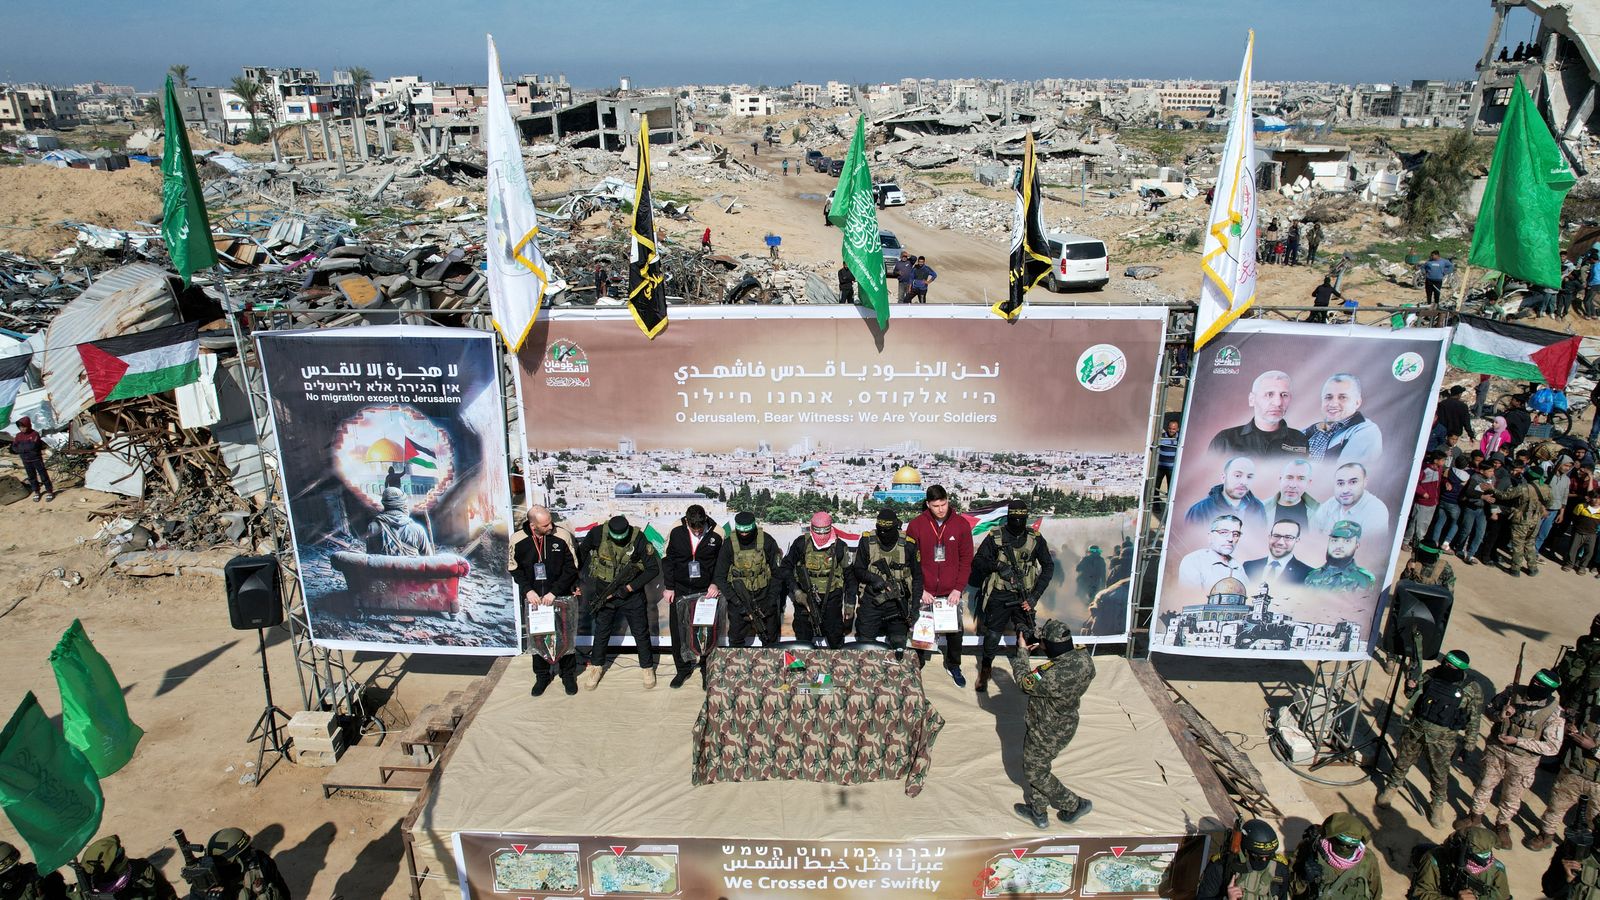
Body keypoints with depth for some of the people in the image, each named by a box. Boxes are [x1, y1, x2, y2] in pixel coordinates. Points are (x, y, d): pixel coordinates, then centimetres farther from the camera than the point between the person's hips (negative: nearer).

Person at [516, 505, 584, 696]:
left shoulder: (563, 536, -16)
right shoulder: (519, 541, -10)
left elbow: (572, 567, -10)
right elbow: (516, 569, 4)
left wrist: (554, 591, -14)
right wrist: (527, 590, -9)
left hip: (562, 597, -2)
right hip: (535, 598, 2)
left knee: (565, 637, 8)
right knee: (537, 638, 12)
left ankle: (568, 675, 27)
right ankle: (542, 676, 31)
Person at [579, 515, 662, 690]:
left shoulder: (638, 539, -21)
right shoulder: (597, 534, -17)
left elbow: (653, 569, -15)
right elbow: (581, 552, 2)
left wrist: (630, 587, -19)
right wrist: (585, 579, 0)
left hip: (631, 593, -1)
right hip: (604, 592, 1)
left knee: (641, 632, 9)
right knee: (602, 632, 15)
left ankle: (647, 667, 27)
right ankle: (596, 666, 35)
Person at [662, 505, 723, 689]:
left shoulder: (717, 534, -14)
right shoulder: (676, 531, -12)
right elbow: (667, 560, 0)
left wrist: (716, 584, -12)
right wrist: (668, 587, -1)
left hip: (706, 590, -1)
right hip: (680, 589, 1)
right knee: (678, 630, 7)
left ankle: (707, 668, 23)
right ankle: (683, 668, 24)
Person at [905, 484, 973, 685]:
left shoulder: (961, 524, -2)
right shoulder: (915, 525, -4)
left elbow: (966, 560, 2)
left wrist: (958, 589, -6)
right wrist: (920, 590, -8)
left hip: (952, 593, 1)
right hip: (924, 592, -1)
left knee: (955, 631, 11)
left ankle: (953, 666, 32)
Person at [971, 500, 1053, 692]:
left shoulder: (1036, 538, 0)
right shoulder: (995, 537, -5)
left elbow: (1048, 566, 5)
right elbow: (977, 562, -1)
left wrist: (1035, 596, -3)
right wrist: (997, 565, -21)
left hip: (1023, 597, 1)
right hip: (999, 597, -1)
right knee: (993, 636, 3)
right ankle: (984, 672, 23)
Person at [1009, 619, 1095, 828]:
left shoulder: (1053, 677, -41)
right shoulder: (1084, 659, -19)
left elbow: (1025, 682, -21)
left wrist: (1022, 650, -10)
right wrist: (1045, 649, -1)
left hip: (1046, 734, -8)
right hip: (1066, 724, 8)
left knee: (1035, 772, 18)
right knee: (1040, 766, 28)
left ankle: (1075, 805, 30)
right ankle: (1038, 811, 44)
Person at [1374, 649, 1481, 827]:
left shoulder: (1472, 690, -14)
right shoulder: (1431, 675, -8)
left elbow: (1474, 720, -3)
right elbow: (1412, 695, 5)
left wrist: (1469, 745, 0)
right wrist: (1411, 685, -17)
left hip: (1443, 739, -2)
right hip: (1416, 730, 2)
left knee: (1440, 775, 11)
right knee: (1402, 762, 18)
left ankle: (1437, 805, 35)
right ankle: (1392, 787, 41)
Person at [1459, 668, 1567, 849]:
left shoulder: (1554, 713, -20)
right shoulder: (1513, 692, -12)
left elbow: (1552, 746, -18)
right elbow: (1490, 708, 4)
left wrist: (1517, 741, -22)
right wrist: (1499, 715, -19)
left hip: (1523, 759, -2)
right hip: (1496, 749, 2)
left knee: (1512, 794, 15)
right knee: (1485, 783, 18)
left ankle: (1502, 825, 38)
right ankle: (1475, 815, 39)